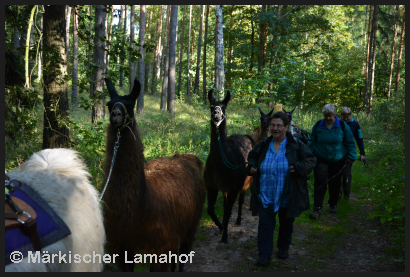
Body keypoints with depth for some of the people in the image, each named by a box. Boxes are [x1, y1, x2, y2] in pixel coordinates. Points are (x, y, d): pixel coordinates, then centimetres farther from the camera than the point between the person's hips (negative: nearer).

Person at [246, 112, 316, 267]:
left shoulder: (296, 146, -8)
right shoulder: (263, 146, 1)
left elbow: (311, 160, -4)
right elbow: (251, 157, 17)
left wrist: (298, 167, -22)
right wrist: (251, 167, -4)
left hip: (287, 196, -1)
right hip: (266, 196, 1)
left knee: (286, 223, 17)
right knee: (265, 224, -1)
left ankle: (284, 248, 39)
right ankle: (264, 254, 7)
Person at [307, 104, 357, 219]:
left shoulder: (342, 126, -5)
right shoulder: (318, 126, -5)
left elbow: (350, 143, 3)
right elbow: (311, 142, 6)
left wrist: (351, 157, 0)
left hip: (338, 161, 1)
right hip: (321, 160, -1)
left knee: (335, 184, 11)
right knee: (320, 183, -11)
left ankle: (333, 204, 33)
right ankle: (317, 209, -8)